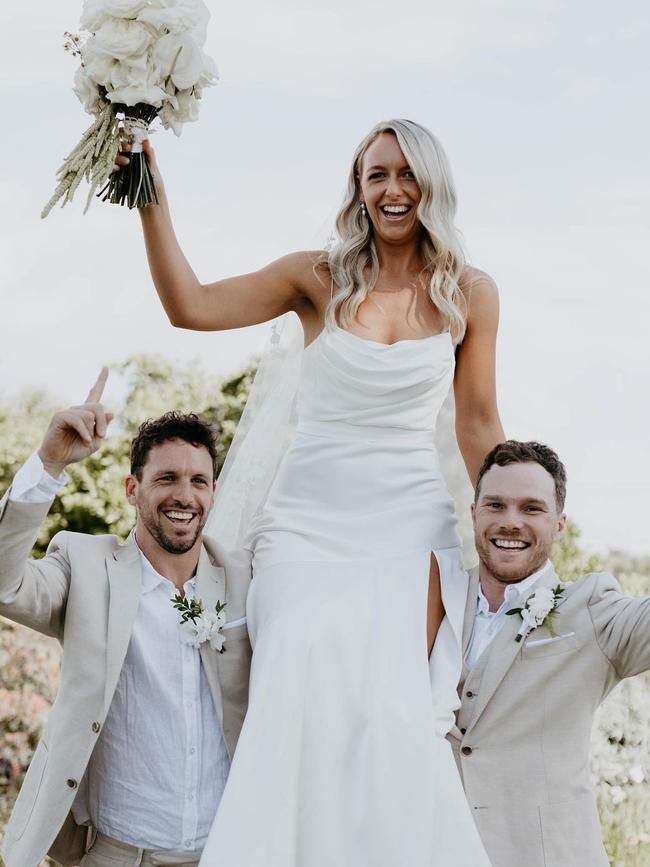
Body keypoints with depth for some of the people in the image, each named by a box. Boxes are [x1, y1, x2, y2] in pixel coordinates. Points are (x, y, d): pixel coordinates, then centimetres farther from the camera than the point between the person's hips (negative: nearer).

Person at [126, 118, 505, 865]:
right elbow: (191, 307, -6)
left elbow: (478, 426, 11)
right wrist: (151, 199, -13)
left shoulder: (469, 294, 5)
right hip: (310, 519, 0)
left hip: (409, 524, 0)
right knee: (303, 703, -15)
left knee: (395, 710, -13)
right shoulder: (319, 278, 3)